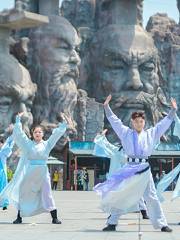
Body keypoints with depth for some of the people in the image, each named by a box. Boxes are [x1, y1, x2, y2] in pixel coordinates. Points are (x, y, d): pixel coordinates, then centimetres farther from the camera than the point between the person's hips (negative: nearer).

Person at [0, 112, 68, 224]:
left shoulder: (47, 144, 8)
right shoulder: (28, 143, 6)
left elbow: (56, 134, 7)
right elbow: (18, 133, 2)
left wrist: (63, 125, 1)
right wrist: (18, 120, -2)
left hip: (42, 172, 0)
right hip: (29, 172, 0)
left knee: (47, 194, -2)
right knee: (23, 193, 3)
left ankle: (54, 217, 2)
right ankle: (19, 217, 13)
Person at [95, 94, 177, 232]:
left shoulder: (151, 134, 10)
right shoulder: (126, 133, 10)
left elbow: (165, 123, 12)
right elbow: (114, 120, 11)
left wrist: (173, 110, 8)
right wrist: (107, 107, 7)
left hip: (144, 169, 0)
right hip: (130, 168, 0)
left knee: (151, 197, 2)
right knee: (119, 196, 2)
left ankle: (162, 224, 5)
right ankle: (112, 223, 11)